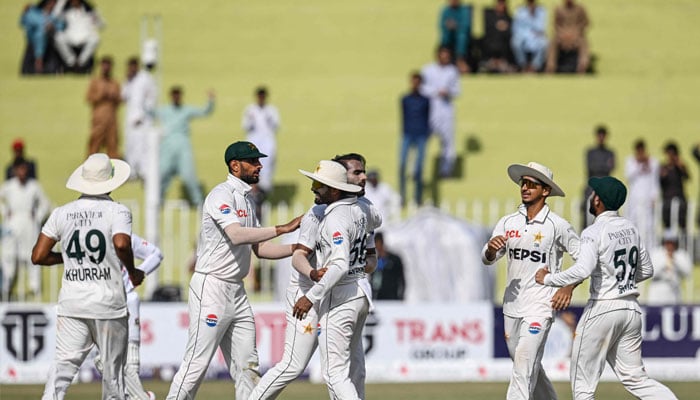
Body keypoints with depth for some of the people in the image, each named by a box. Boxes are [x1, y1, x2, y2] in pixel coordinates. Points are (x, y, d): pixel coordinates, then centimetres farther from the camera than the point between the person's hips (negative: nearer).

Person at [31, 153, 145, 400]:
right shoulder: (117, 211, -4)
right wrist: (133, 273, -6)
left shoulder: (62, 213, 7)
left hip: (71, 303, 3)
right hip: (108, 302, -3)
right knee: (113, 369, 9)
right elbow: (122, 244, -23)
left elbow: (38, 256, 5)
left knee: (63, 365, -3)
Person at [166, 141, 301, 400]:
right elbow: (236, 235, -28)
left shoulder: (247, 200, 17)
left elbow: (259, 248, 19)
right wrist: (282, 229, -28)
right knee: (197, 362, -8)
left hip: (236, 291, 9)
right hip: (211, 288, -9)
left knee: (247, 366, 7)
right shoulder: (221, 194, -12)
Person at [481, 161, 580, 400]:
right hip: (512, 304, 6)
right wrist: (491, 248, -20)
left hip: (540, 306, -6)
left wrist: (569, 288, -13)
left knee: (524, 365, -15)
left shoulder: (557, 225, -6)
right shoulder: (507, 223, 7)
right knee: (530, 366, 15)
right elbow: (487, 260, 3)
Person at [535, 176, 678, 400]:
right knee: (635, 378, 11)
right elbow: (647, 270, 19)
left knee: (583, 382, 3)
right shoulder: (631, 229, 10)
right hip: (631, 309, 7)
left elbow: (582, 270, -28)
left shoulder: (593, 233, -12)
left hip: (602, 308, -7)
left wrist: (548, 279, -16)